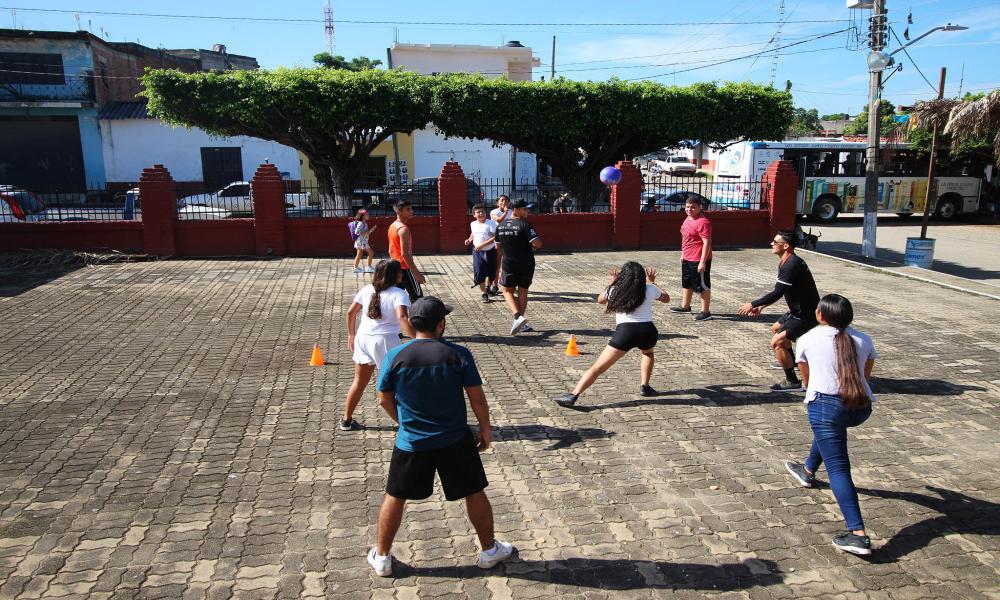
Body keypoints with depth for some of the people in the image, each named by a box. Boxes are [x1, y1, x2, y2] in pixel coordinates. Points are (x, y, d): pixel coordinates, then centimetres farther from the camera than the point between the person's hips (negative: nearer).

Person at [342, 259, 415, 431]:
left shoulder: (367, 290, 9)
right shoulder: (398, 294, -9)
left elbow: (350, 312, 11)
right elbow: (402, 318, -25)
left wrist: (351, 335, 24)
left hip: (363, 338, 6)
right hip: (386, 340, -6)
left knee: (359, 381, 19)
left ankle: (346, 420, 28)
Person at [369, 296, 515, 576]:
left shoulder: (394, 357, -9)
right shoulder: (458, 354, -13)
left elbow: (384, 399, 2)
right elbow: (477, 398, -8)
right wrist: (485, 429, 8)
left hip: (411, 443, 1)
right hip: (455, 441, 0)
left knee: (395, 497, 19)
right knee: (475, 494, 18)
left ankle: (381, 557, 32)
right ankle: (489, 550, 33)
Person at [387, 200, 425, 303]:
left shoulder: (392, 226, 10)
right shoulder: (403, 229, -20)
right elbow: (405, 254, -26)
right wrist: (417, 273, -26)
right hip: (405, 268, -10)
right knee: (417, 297, -3)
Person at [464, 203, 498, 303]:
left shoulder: (491, 223, -15)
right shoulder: (473, 224, 3)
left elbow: (494, 237, -23)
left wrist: (482, 245, -27)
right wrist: (469, 240, 3)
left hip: (490, 252, -3)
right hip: (477, 252, 3)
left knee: (491, 273, 12)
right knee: (479, 274, -7)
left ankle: (488, 287, 40)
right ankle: (484, 294, 3)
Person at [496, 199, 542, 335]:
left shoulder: (501, 226, 3)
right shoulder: (525, 224, -15)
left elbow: (498, 246, 13)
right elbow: (537, 243, -23)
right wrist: (534, 247, 0)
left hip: (509, 264, 3)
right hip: (526, 264, -3)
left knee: (508, 290, 14)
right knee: (523, 291, 13)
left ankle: (517, 316, -9)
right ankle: (521, 324, 17)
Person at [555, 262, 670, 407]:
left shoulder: (615, 290, 14)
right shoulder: (650, 289, 14)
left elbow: (600, 300, 34)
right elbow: (666, 298, 34)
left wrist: (612, 283, 44)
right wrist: (652, 282, 45)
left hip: (625, 331, -2)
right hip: (647, 330, 2)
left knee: (598, 367, -2)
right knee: (648, 353, 38)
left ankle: (573, 395, -13)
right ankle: (645, 386, 31)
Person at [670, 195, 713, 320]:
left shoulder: (702, 222, -20)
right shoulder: (688, 219, 10)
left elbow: (707, 243, -23)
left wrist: (702, 262, -25)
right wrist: (683, 254, 23)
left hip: (698, 260, -10)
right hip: (687, 259, 10)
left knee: (703, 286, -1)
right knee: (686, 283, 22)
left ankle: (705, 312, 7)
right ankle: (685, 306, 39)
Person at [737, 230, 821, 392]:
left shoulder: (792, 265, -26)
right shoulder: (785, 262, 8)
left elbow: (777, 294, -28)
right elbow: (778, 292, 17)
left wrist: (752, 304, -18)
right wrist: (761, 306, 12)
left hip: (806, 314, -11)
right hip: (799, 310, 11)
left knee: (777, 342, -18)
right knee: (776, 328, 30)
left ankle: (793, 382, -10)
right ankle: (790, 362, 50)